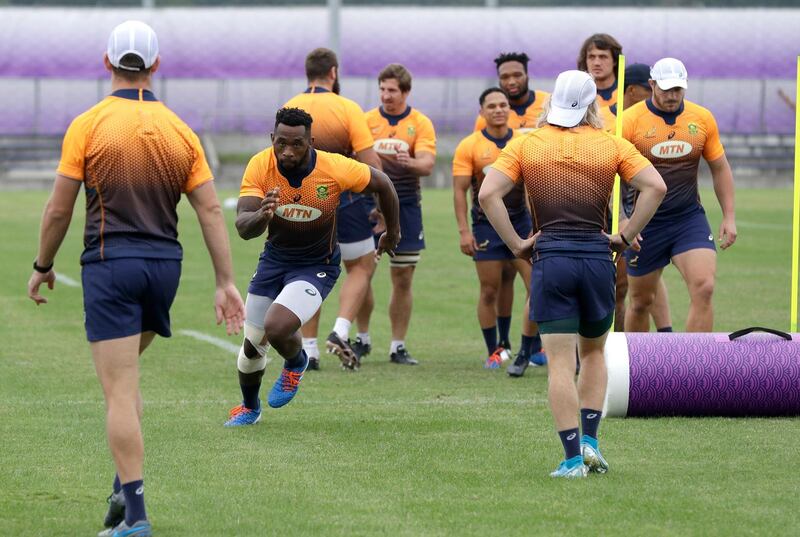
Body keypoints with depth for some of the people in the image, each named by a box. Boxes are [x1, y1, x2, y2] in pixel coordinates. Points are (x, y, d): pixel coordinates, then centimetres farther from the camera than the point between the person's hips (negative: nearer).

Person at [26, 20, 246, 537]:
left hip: (110, 265, -4)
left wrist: (43, 267, 9)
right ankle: (126, 485, 14)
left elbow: (59, 208, -5)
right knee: (125, 377, 24)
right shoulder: (180, 130, 5)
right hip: (165, 263, 4)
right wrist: (226, 282, 4)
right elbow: (211, 210, 2)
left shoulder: (89, 125, -6)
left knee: (120, 391, -6)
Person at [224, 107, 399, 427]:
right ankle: (249, 408, 40)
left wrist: (393, 232, 9)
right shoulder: (260, 167, -21)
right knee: (251, 345, 9)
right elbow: (243, 228, -29)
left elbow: (381, 183, -5)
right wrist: (261, 216, -53)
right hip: (274, 259, 3)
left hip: (318, 265, -3)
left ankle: (296, 363, 12)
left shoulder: (335, 169, -25)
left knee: (276, 327, -25)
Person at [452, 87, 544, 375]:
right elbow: (460, 190, -5)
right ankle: (493, 352, 15)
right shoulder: (470, 146, -3)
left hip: (522, 221, 2)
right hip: (486, 226, -2)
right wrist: (464, 231, -13)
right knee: (489, 291, 2)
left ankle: (527, 351, 2)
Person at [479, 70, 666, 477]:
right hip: (597, 257, 1)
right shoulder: (611, 145, 4)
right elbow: (655, 187, -6)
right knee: (593, 352, 20)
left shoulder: (525, 144, 3)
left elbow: (488, 194, -8)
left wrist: (516, 244, -2)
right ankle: (589, 440, 10)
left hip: (550, 257, -1)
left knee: (560, 362, 0)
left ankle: (572, 457, -4)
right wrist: (626, 237, 0)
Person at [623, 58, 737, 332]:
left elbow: (720, 168, 12)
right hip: (645, 224, -2)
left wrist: (729, 216, 8)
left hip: (690, 218, 2)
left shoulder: (702, 118, 2)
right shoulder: (630, 120, -8)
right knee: (641, 301, 8)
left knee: (704, 288, -18)